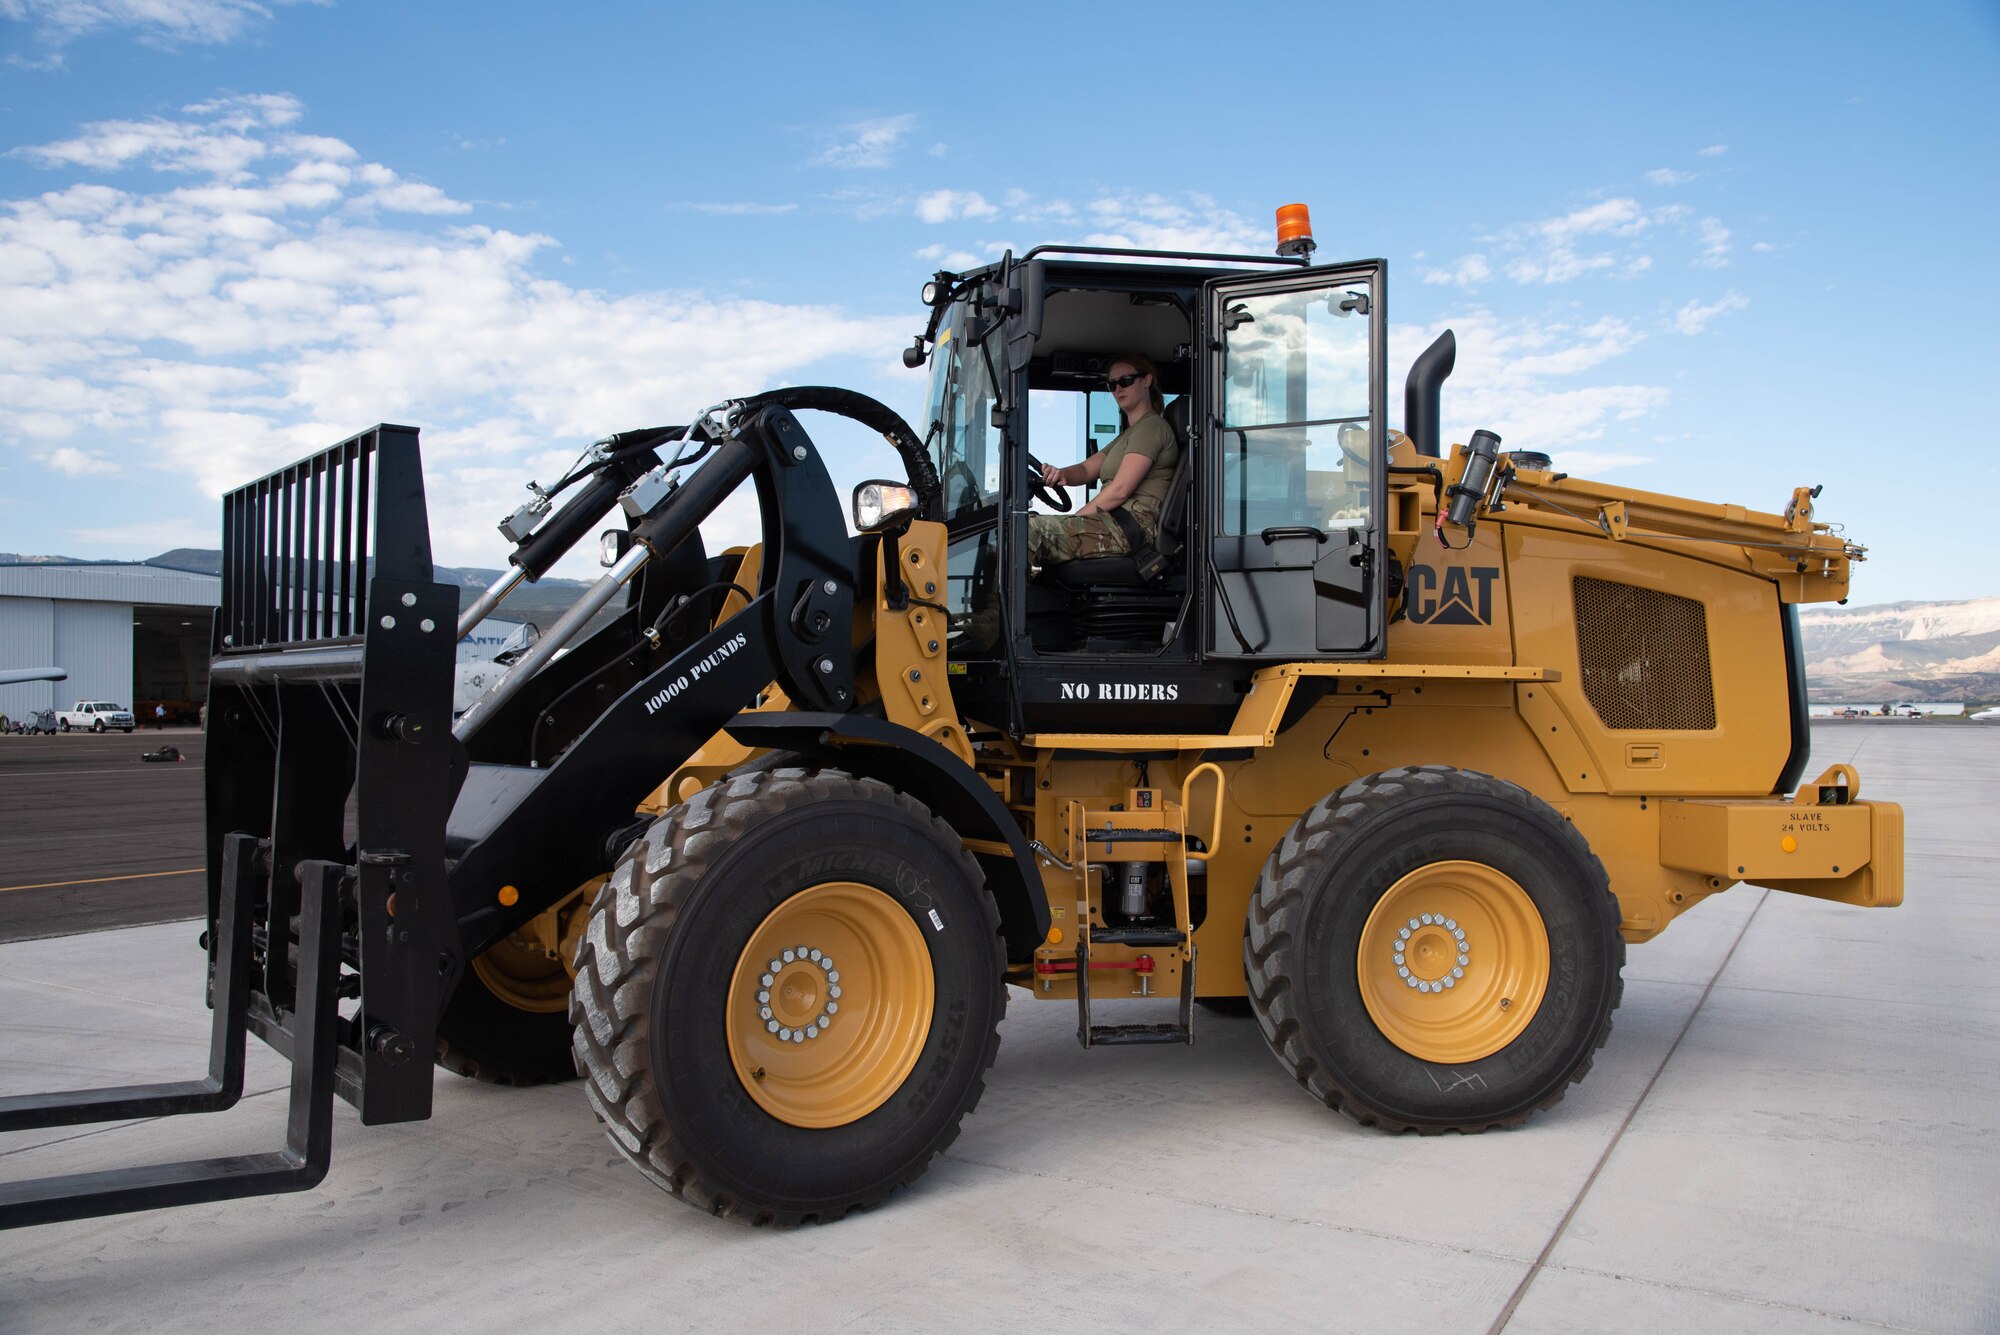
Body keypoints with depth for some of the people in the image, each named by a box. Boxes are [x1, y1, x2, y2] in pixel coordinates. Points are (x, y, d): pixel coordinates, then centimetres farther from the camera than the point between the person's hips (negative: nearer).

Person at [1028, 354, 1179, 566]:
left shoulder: (1152, 426, -2)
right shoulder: (1127, 435, 31)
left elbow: (1120, 490, -13)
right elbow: (1086, 469, 18)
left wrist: (1075, 519, -9)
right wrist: (1062, 474, -6)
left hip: (1133, 526, -10)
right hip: (1115, 524, 10)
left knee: (1029, 530, -25)